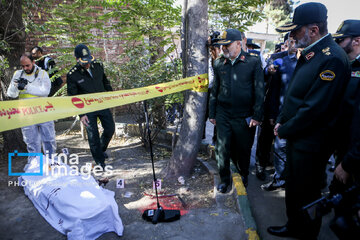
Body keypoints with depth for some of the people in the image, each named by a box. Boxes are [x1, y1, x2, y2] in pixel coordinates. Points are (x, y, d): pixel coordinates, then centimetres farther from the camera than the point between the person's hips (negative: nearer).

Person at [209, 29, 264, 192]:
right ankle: (225, 179, 25)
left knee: (243, 150, 13)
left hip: (244, 116, -2)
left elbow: (259, 91, -4)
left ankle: (243, 176, 39)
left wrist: (257, 116, -8)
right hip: (223, 114, 2)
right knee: (222, 149, 5)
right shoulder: (219, 64, 6)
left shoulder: (253, 61, -4)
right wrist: (212, 113, 11)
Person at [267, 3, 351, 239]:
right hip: (296, 137, 9)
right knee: (292, 187, 23)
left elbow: (314, 109, -25)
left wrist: (284, 130, -13)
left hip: (311, 143, -9)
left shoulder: (333, 59, -22)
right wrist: (282, 121, 5)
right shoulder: (309, 53, 7)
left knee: (306, 195, 11)